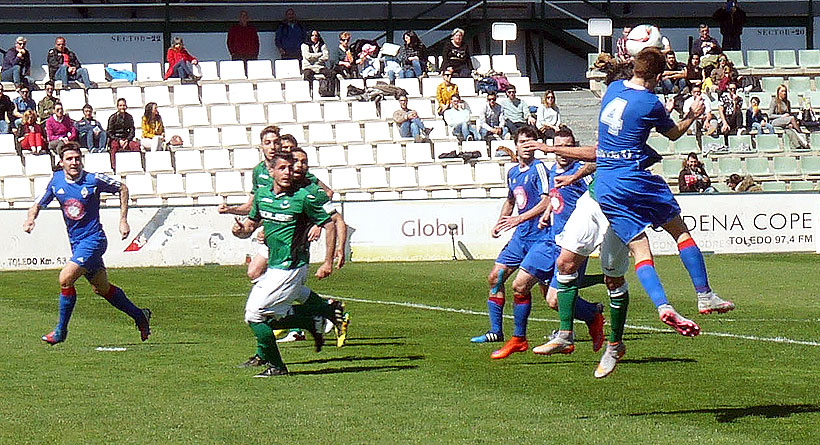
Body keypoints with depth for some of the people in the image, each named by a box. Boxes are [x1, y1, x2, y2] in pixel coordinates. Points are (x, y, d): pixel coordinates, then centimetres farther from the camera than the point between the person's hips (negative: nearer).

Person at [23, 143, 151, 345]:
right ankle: (139, 315, 32)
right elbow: (39, 204, 11)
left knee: (65, 279, -19)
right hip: (75, 242, 6)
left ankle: (61, 330, -3)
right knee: (101, 288, 14)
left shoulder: (94, 180, -13)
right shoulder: (56, 180, 0)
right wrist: (30, 219, -12)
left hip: (93, 239, -6)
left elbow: (122, 188, 2)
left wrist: (123, 220, -2)